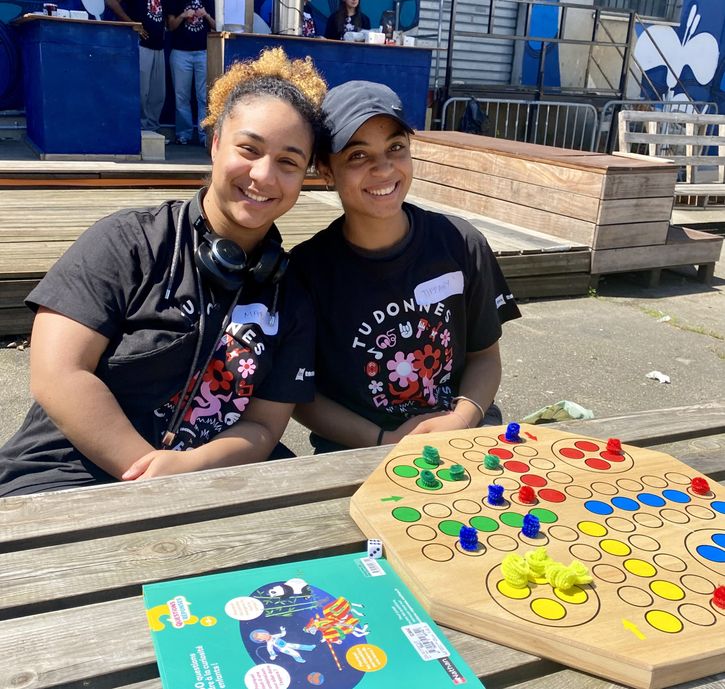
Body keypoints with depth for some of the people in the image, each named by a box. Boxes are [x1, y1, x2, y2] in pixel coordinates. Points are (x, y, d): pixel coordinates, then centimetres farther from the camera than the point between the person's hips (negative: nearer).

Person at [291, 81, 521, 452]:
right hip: (354, 453, -1)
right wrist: (384, 441, -13)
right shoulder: (307, 267, -9)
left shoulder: (460, 244, -3)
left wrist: (463, 418, -12)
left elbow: (484, 355, 8)